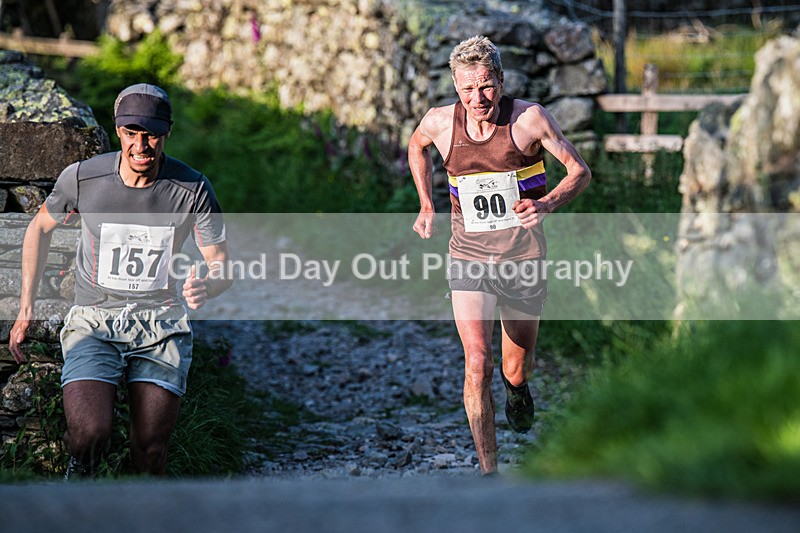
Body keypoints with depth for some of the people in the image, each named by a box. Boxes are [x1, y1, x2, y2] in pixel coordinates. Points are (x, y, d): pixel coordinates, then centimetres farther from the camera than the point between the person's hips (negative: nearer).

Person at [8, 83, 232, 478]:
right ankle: (80, 474, 10)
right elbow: (41, 227, 11)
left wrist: (206, 287, -27)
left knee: (150, 454, -12)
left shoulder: (192, 189, -8)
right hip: (94, 321, 0)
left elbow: (221, 267, -1)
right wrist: (26, 309, 10)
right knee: (90, 431, -24)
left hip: (162, 323, 1)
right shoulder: (81, 178, -8)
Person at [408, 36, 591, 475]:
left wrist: (548, 203, -24)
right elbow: (416, 146, 18)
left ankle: (517, 387, 54)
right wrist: (426, 205, 10)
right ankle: (488, 471, -9)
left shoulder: (530, 118, -13)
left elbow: (580, 171, -5)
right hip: (468, 257, 0)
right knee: (477, 363, -17)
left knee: (516, 370, 14)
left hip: (523, 257, 0)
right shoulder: (440, 122, -7)